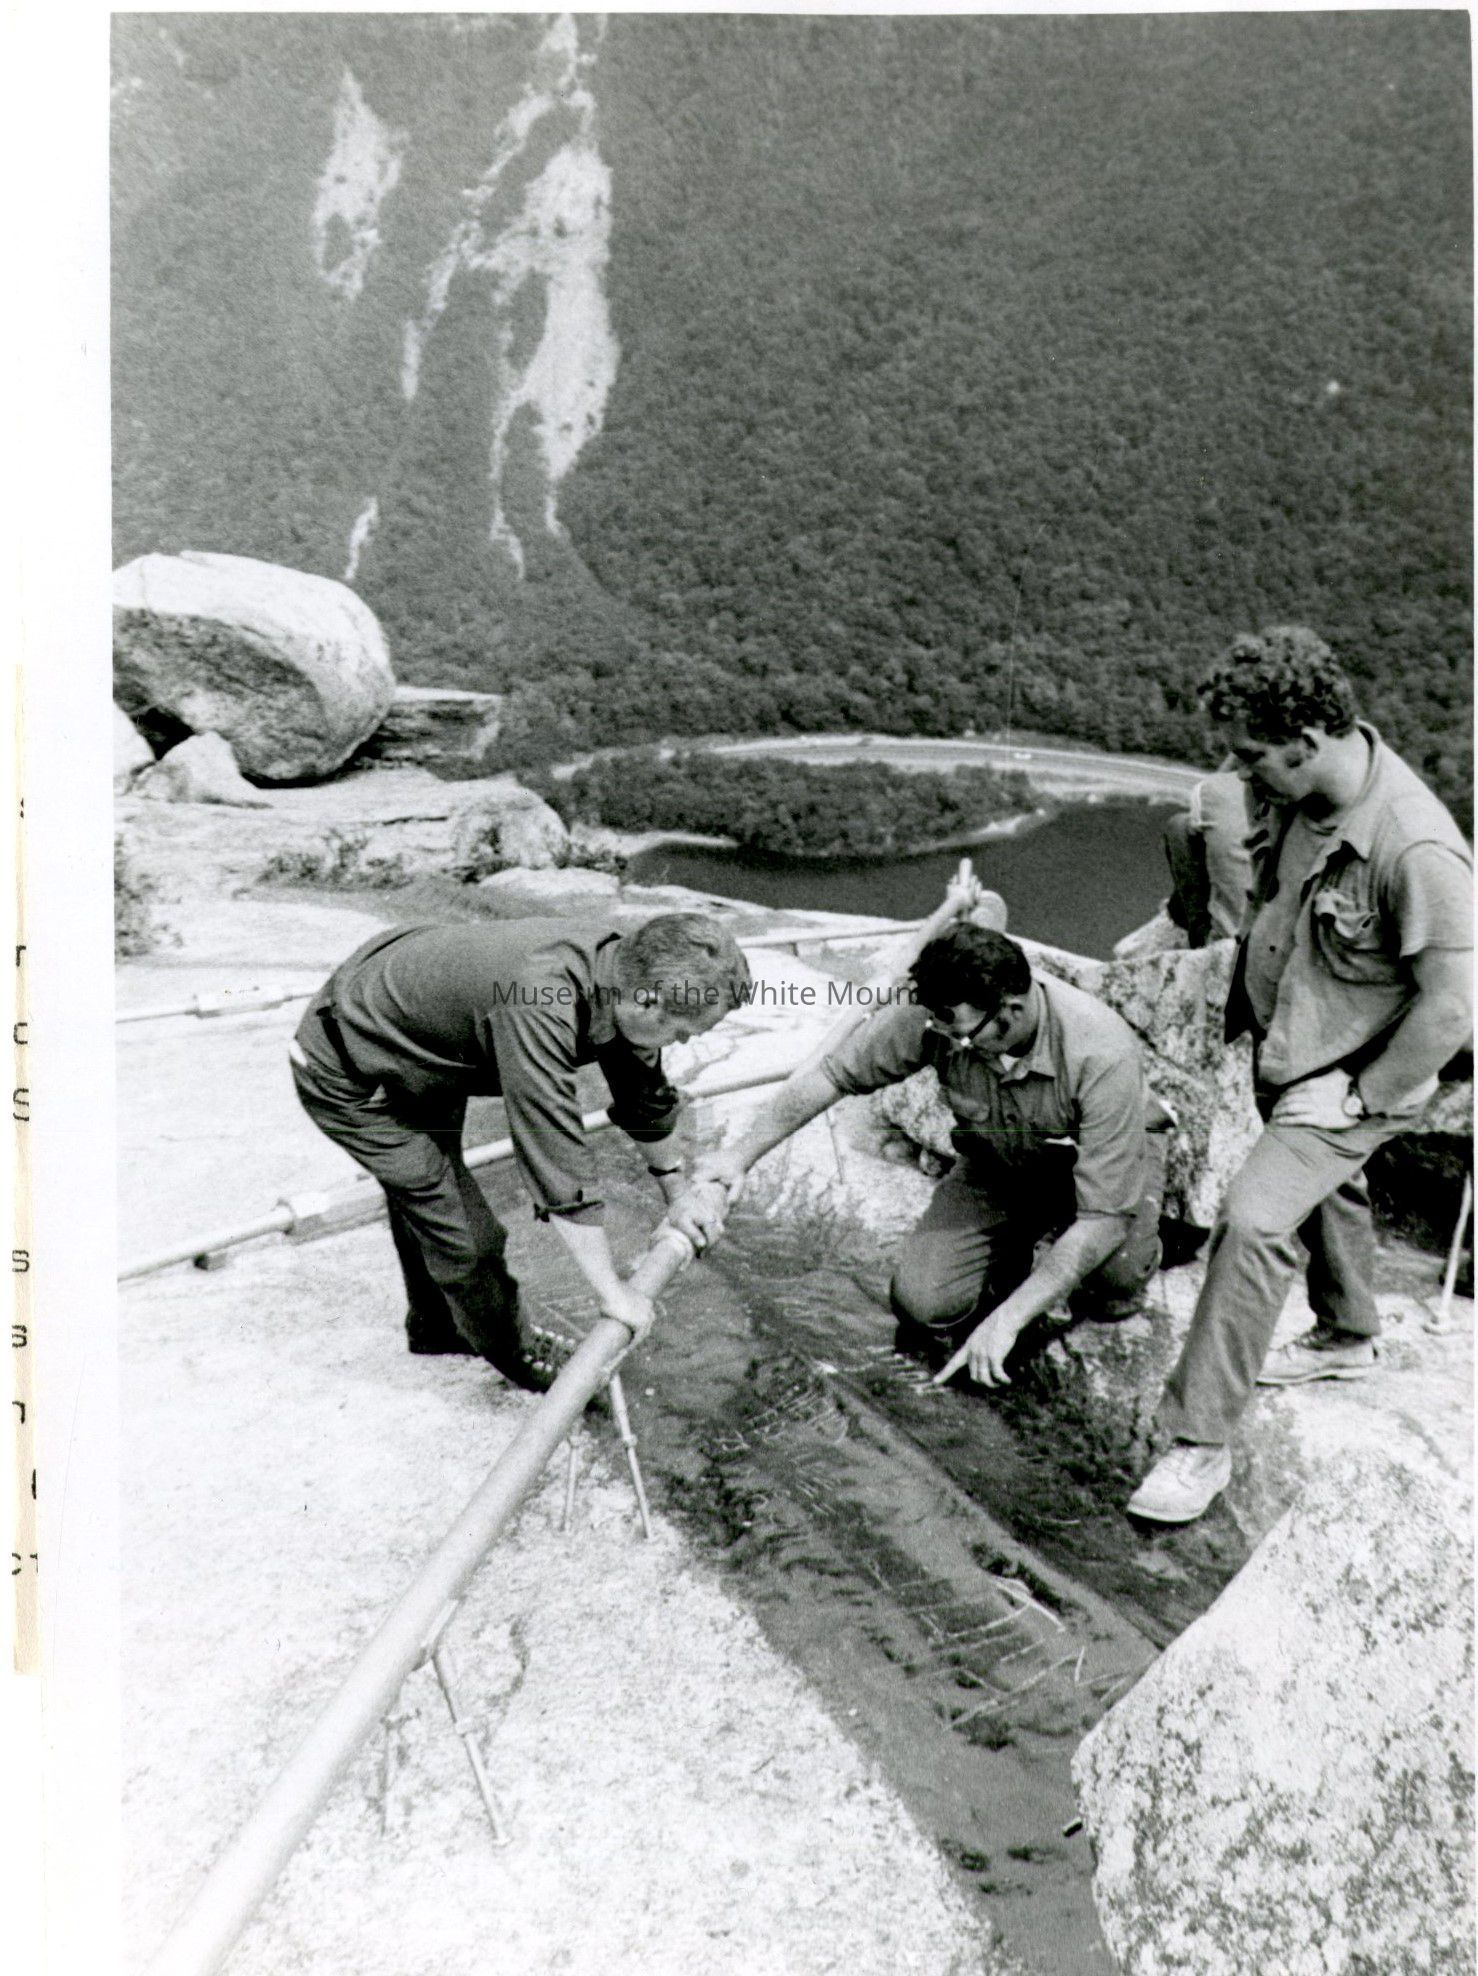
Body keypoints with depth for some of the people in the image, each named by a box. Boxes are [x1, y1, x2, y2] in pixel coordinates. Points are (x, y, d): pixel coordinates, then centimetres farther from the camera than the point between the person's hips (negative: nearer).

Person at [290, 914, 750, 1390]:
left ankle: (433, 1325, 50)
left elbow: (645, 1091, 5)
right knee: (464, 1233, -3)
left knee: (421, 1197, 27)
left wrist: (676, 1186, 18)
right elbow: (557, 1162, -38)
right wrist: (612, 1293, -28)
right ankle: (516, 1359, 21)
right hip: (347, 1078, -8)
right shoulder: (537, 1008, -41)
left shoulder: (619, 964, -14)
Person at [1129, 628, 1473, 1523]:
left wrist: (1359, 1098, -20)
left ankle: (1202, 1442, -6)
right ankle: (1348, 1338, 56)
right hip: (1284, 1051, 8)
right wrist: (1240, 1008, 15)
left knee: (1254, 1219, -18)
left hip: (1355, 1077, -8)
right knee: (1324, 1187, 27)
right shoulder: (1294, 794, -10)